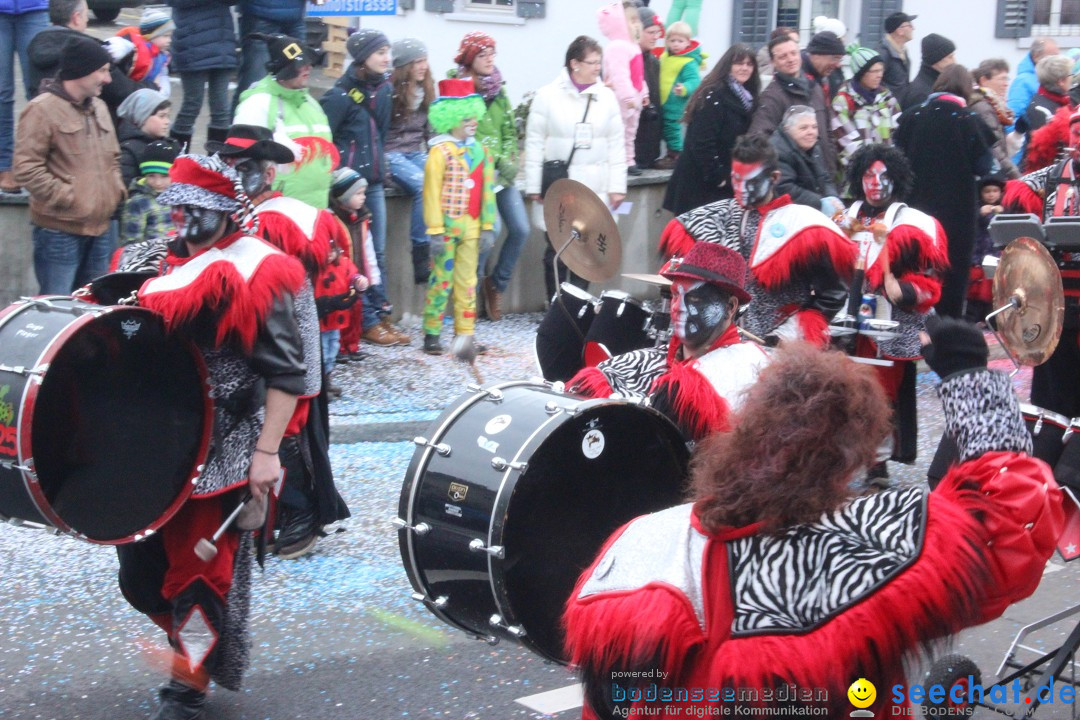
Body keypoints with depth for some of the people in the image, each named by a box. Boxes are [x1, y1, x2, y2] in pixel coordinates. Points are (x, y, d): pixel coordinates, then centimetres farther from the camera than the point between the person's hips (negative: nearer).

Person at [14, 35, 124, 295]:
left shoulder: (98, 108, 14)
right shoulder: (43, 110, -11)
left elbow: (112, 157, 27)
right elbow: (26, 169, -16)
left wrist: (117, 188, 9)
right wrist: (67, 198, -17)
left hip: (99, 229, 8)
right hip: (59, 232, -8)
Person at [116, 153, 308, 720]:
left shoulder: (254, 273, -12)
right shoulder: (166, 262, 9)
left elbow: (285, 375, -14)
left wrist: (267, 453, -19)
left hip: (221, 454, -7)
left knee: (201, 566, 2)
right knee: (142, 567, 12)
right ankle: (198, 645, 34)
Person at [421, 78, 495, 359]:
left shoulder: (480, 151, 9)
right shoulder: (440, 152, -8)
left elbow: (487, 190, 12)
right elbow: (432, 192, -10)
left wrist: (488, 225, 8)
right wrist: (435, 230, -14)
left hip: (471, 227, 5)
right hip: (447, 225, -5)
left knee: (467, 282, 6)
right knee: (441, 279, 1)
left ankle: (465, 335, 9)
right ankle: (431, 334, 11)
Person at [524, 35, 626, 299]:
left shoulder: (607, 97, 6)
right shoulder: (548, 96, -2)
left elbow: (616, 145, 8)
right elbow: (534, 144, -1)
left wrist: (617, 186, 3)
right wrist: (534, 186, -4)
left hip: (594, 189, 2)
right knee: (556, 250, 2)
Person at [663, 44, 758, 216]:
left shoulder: (747, 97, 14)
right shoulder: (713, 96, -13)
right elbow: (702, 142, -19)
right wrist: (717, 176, -16)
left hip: (728, 181, 8)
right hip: (701, 182, -8)